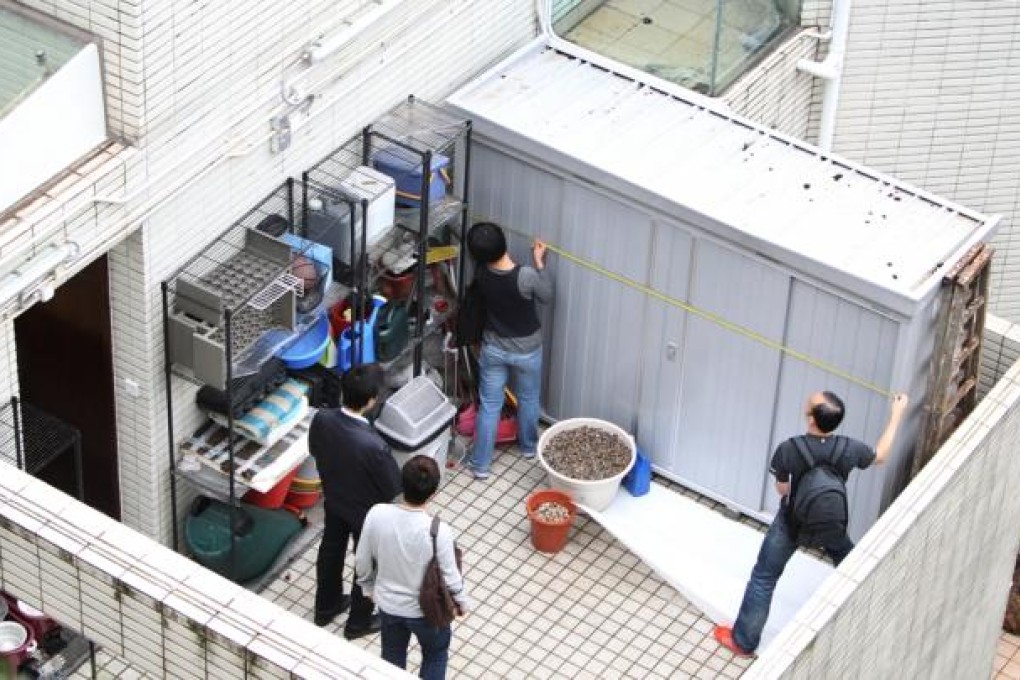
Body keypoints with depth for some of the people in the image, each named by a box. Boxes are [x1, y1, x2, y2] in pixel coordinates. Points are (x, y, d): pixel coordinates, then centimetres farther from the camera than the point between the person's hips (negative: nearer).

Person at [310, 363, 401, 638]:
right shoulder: (373, 445, -42)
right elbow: (393, 487, -24)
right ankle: (359, 622, 43)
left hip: (333, 501, 5)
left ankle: (326, 607, 52)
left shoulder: (321, 419, -25)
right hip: (365, 512, -5)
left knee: (331, 550, 30)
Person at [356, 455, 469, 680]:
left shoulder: (376, 514, -24)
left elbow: (362, 562, -8)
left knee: (392, 657, 29)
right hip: (426, 610, -3)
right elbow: (450, 577, -18)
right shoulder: (438, 532, -34)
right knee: (436, 654, 28)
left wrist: (368, 587, 13)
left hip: (388, 604, 3)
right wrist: (462, 601, 3)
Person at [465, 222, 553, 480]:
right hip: (527, 350, -2)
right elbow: (546, 296, -10)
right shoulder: (526, 276, -32)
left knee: (489, 406, 15)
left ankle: (480, 464, 21)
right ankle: (528, 446, 46)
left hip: (493, 348, 2)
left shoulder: (481, 273, -20)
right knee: (528, 399, 25)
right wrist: (539, 261, -9)